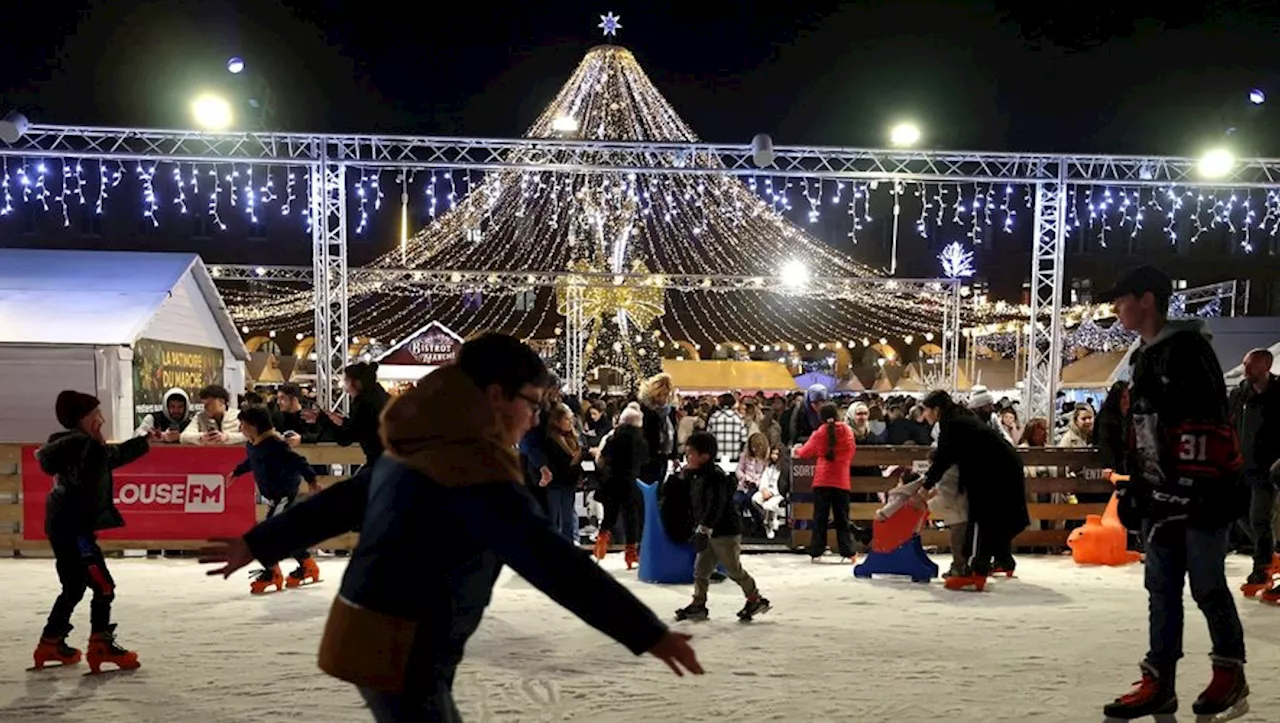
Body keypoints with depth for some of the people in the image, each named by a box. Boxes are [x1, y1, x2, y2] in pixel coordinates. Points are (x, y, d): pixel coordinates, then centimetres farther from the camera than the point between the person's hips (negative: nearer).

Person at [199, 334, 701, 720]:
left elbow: (341, 500, 19)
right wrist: (647, 633, -27)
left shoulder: (417, 450, 9)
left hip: (376, 639, 10)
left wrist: (259, 544, 30)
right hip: (399, 651, -10)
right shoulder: (475, 464, -21)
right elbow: (550, 560, -28)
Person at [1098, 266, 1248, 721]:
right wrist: (1133, 487, 19)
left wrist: (1193, 487, -22)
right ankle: (1159, 683, 14)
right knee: (1162, 589, 9)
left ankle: (1230, 674, 21)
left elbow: (1204, 423, -20)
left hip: (1200, 493, -9)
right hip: (1160, 494, 9)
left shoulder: (1188, 347, -13)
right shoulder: (1143, 359, 16)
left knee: (1207, 586, 2)